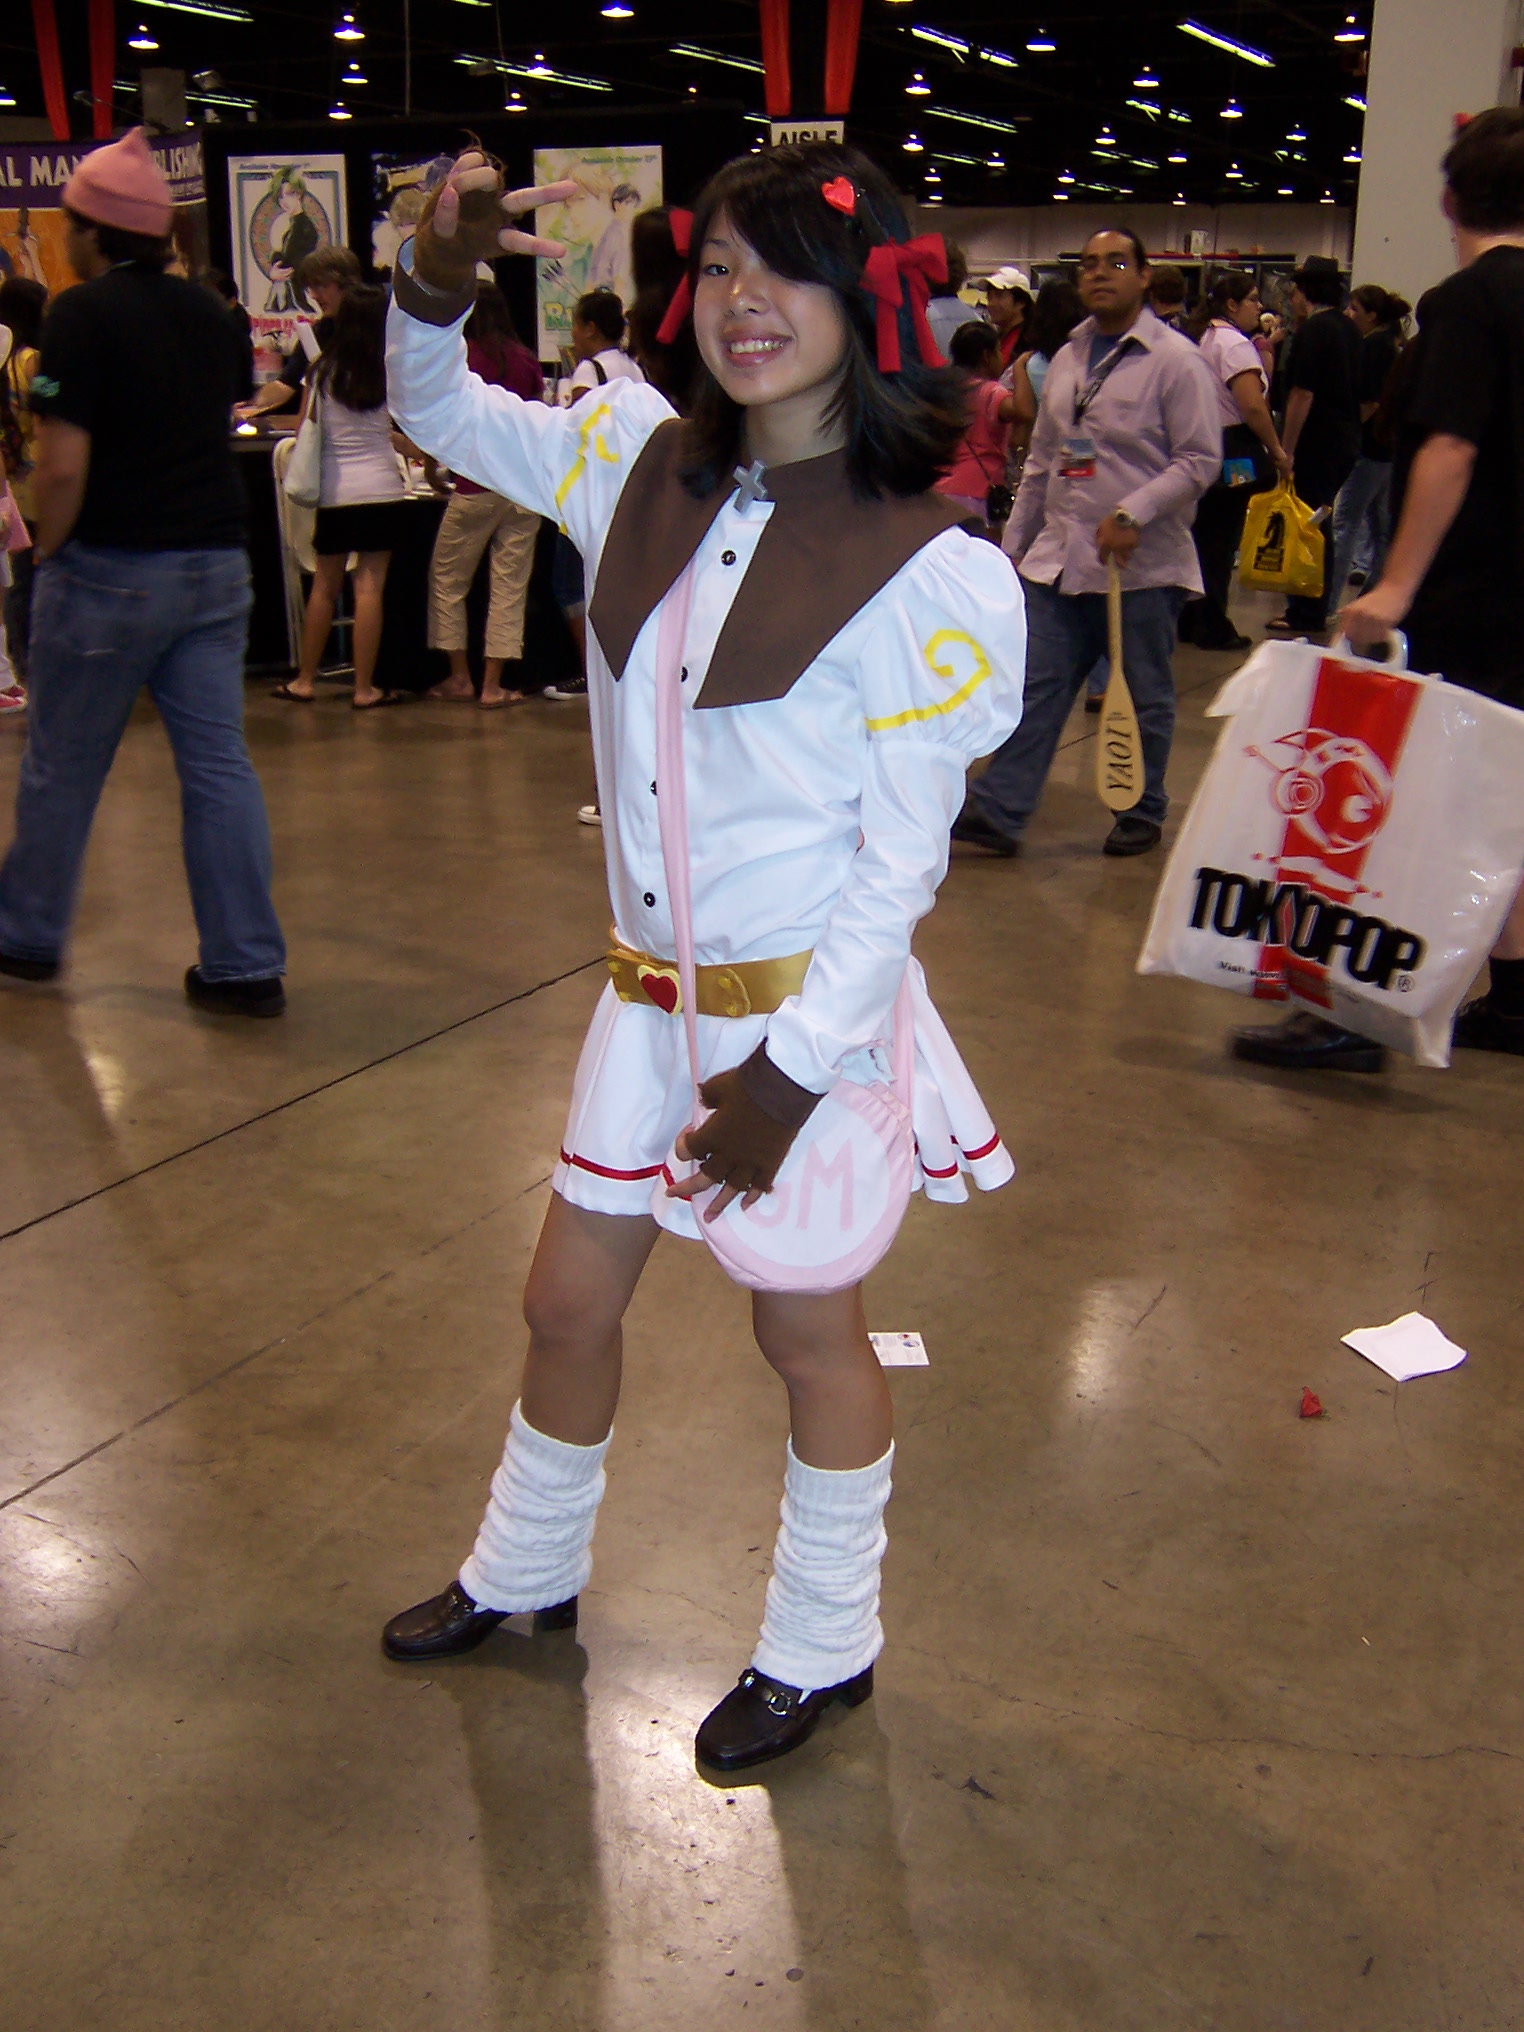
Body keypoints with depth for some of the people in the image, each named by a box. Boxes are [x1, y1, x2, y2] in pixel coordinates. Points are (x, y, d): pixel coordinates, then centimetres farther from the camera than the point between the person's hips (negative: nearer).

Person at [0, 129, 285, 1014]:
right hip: (215, 566, 6)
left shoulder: (83, 315, -11)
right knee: (219, 762, 4)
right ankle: (247, 967, 4)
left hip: (112, 571, -5)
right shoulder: (208, 312, 10)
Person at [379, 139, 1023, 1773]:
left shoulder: (921, 571, -16)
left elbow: (903, 854, -15)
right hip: (651, 985, 6)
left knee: (805, 1329, 12)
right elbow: (441, 417, 15)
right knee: (567, 1301, 18)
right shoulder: (642, 462, 1)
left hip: (811, 1006, -5)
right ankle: (525, 1573, 45)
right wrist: (433, 283, -7)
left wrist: (793, 1065, -17)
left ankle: (823, 1645, 36)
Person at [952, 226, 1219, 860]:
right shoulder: (1067, 359, 12)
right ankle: (997, 811, 4)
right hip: (1060, 557, 5)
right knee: (1036, 687, 2)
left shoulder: (1175, 360, -6)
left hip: (1142, 564, -5)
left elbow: (1201, 460, -10)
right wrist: (1014, 541, 17)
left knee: (1145, 698, 7)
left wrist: (1133, 513, -20)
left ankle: (1143, 814, 22)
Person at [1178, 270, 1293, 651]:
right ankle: (1213, 629, 5)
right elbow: (1253, 408, -21)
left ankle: (1188, 620, 21)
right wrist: (1277, 451, -13)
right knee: (1221, 543, -2)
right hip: (1230, 453, -9)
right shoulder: (1235, 344, -14)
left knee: (1200, 537, 15)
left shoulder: (1198, 337, 14)